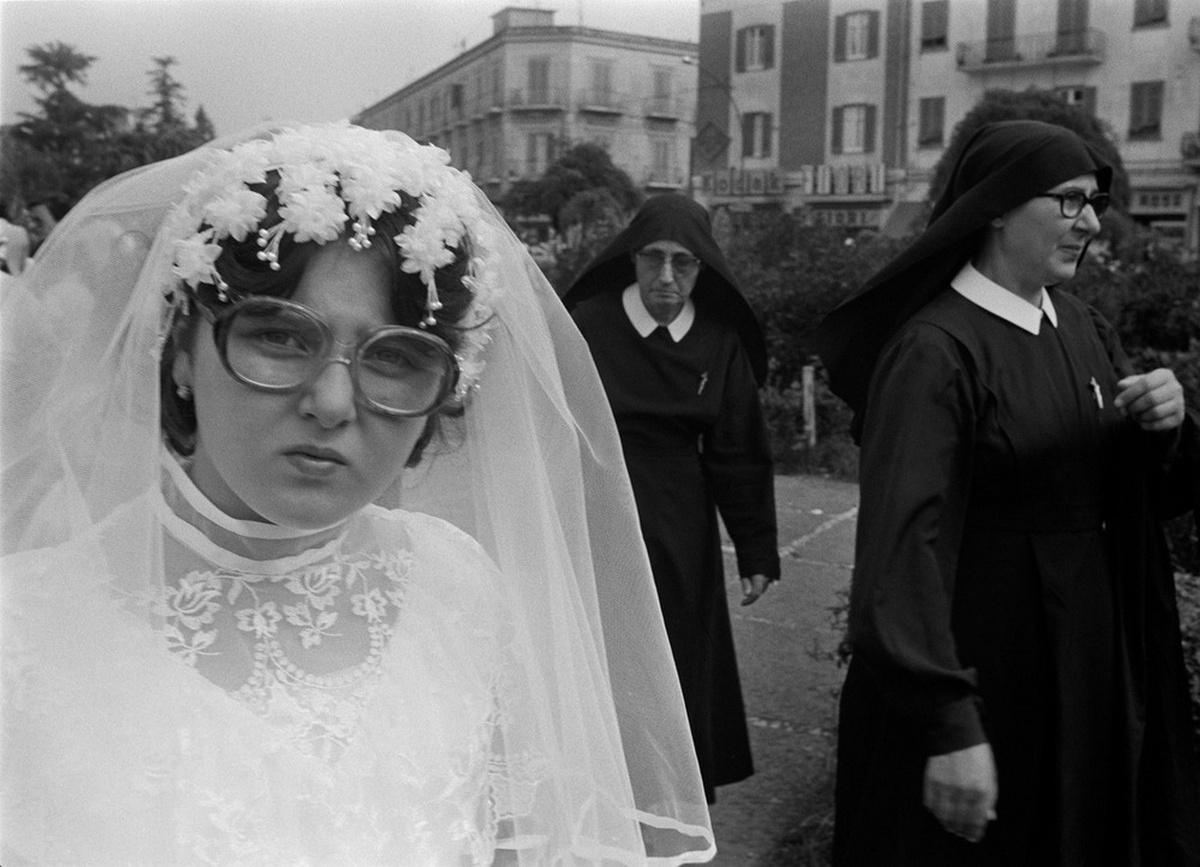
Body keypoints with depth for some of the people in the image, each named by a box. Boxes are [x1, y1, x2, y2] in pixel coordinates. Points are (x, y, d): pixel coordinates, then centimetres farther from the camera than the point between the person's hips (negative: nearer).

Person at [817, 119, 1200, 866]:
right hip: (978, 668, -7)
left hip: (1090, 658, 7)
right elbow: (904, 539, -25)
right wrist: (948, 726, -29)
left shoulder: (1084, 329, 5)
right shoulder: (934, 351, -18)